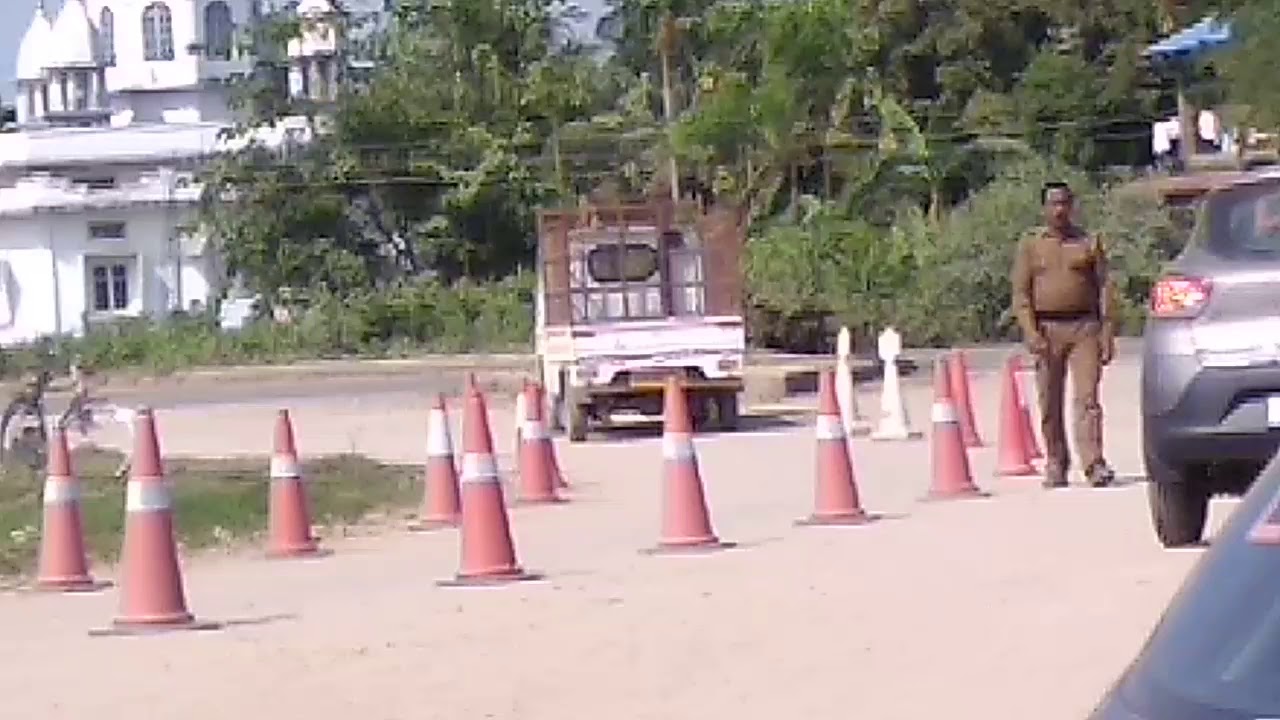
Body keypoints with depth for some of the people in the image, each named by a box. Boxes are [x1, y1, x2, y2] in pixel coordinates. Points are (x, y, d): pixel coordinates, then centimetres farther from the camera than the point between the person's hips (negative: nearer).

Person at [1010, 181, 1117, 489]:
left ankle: (1094, 465, -15)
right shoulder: (1030, 244, 8)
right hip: (1046, 328, 1)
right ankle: (1055, 466, 13)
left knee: (1087, 397, -10)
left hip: (1084, 327, -1)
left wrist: (1107, 333, -1)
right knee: (1050, 404, 4)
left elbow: (1103, 288, 7)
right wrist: (1031, 333, -9)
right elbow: (1020, 292, 3)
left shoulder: (1089, 242, 9)